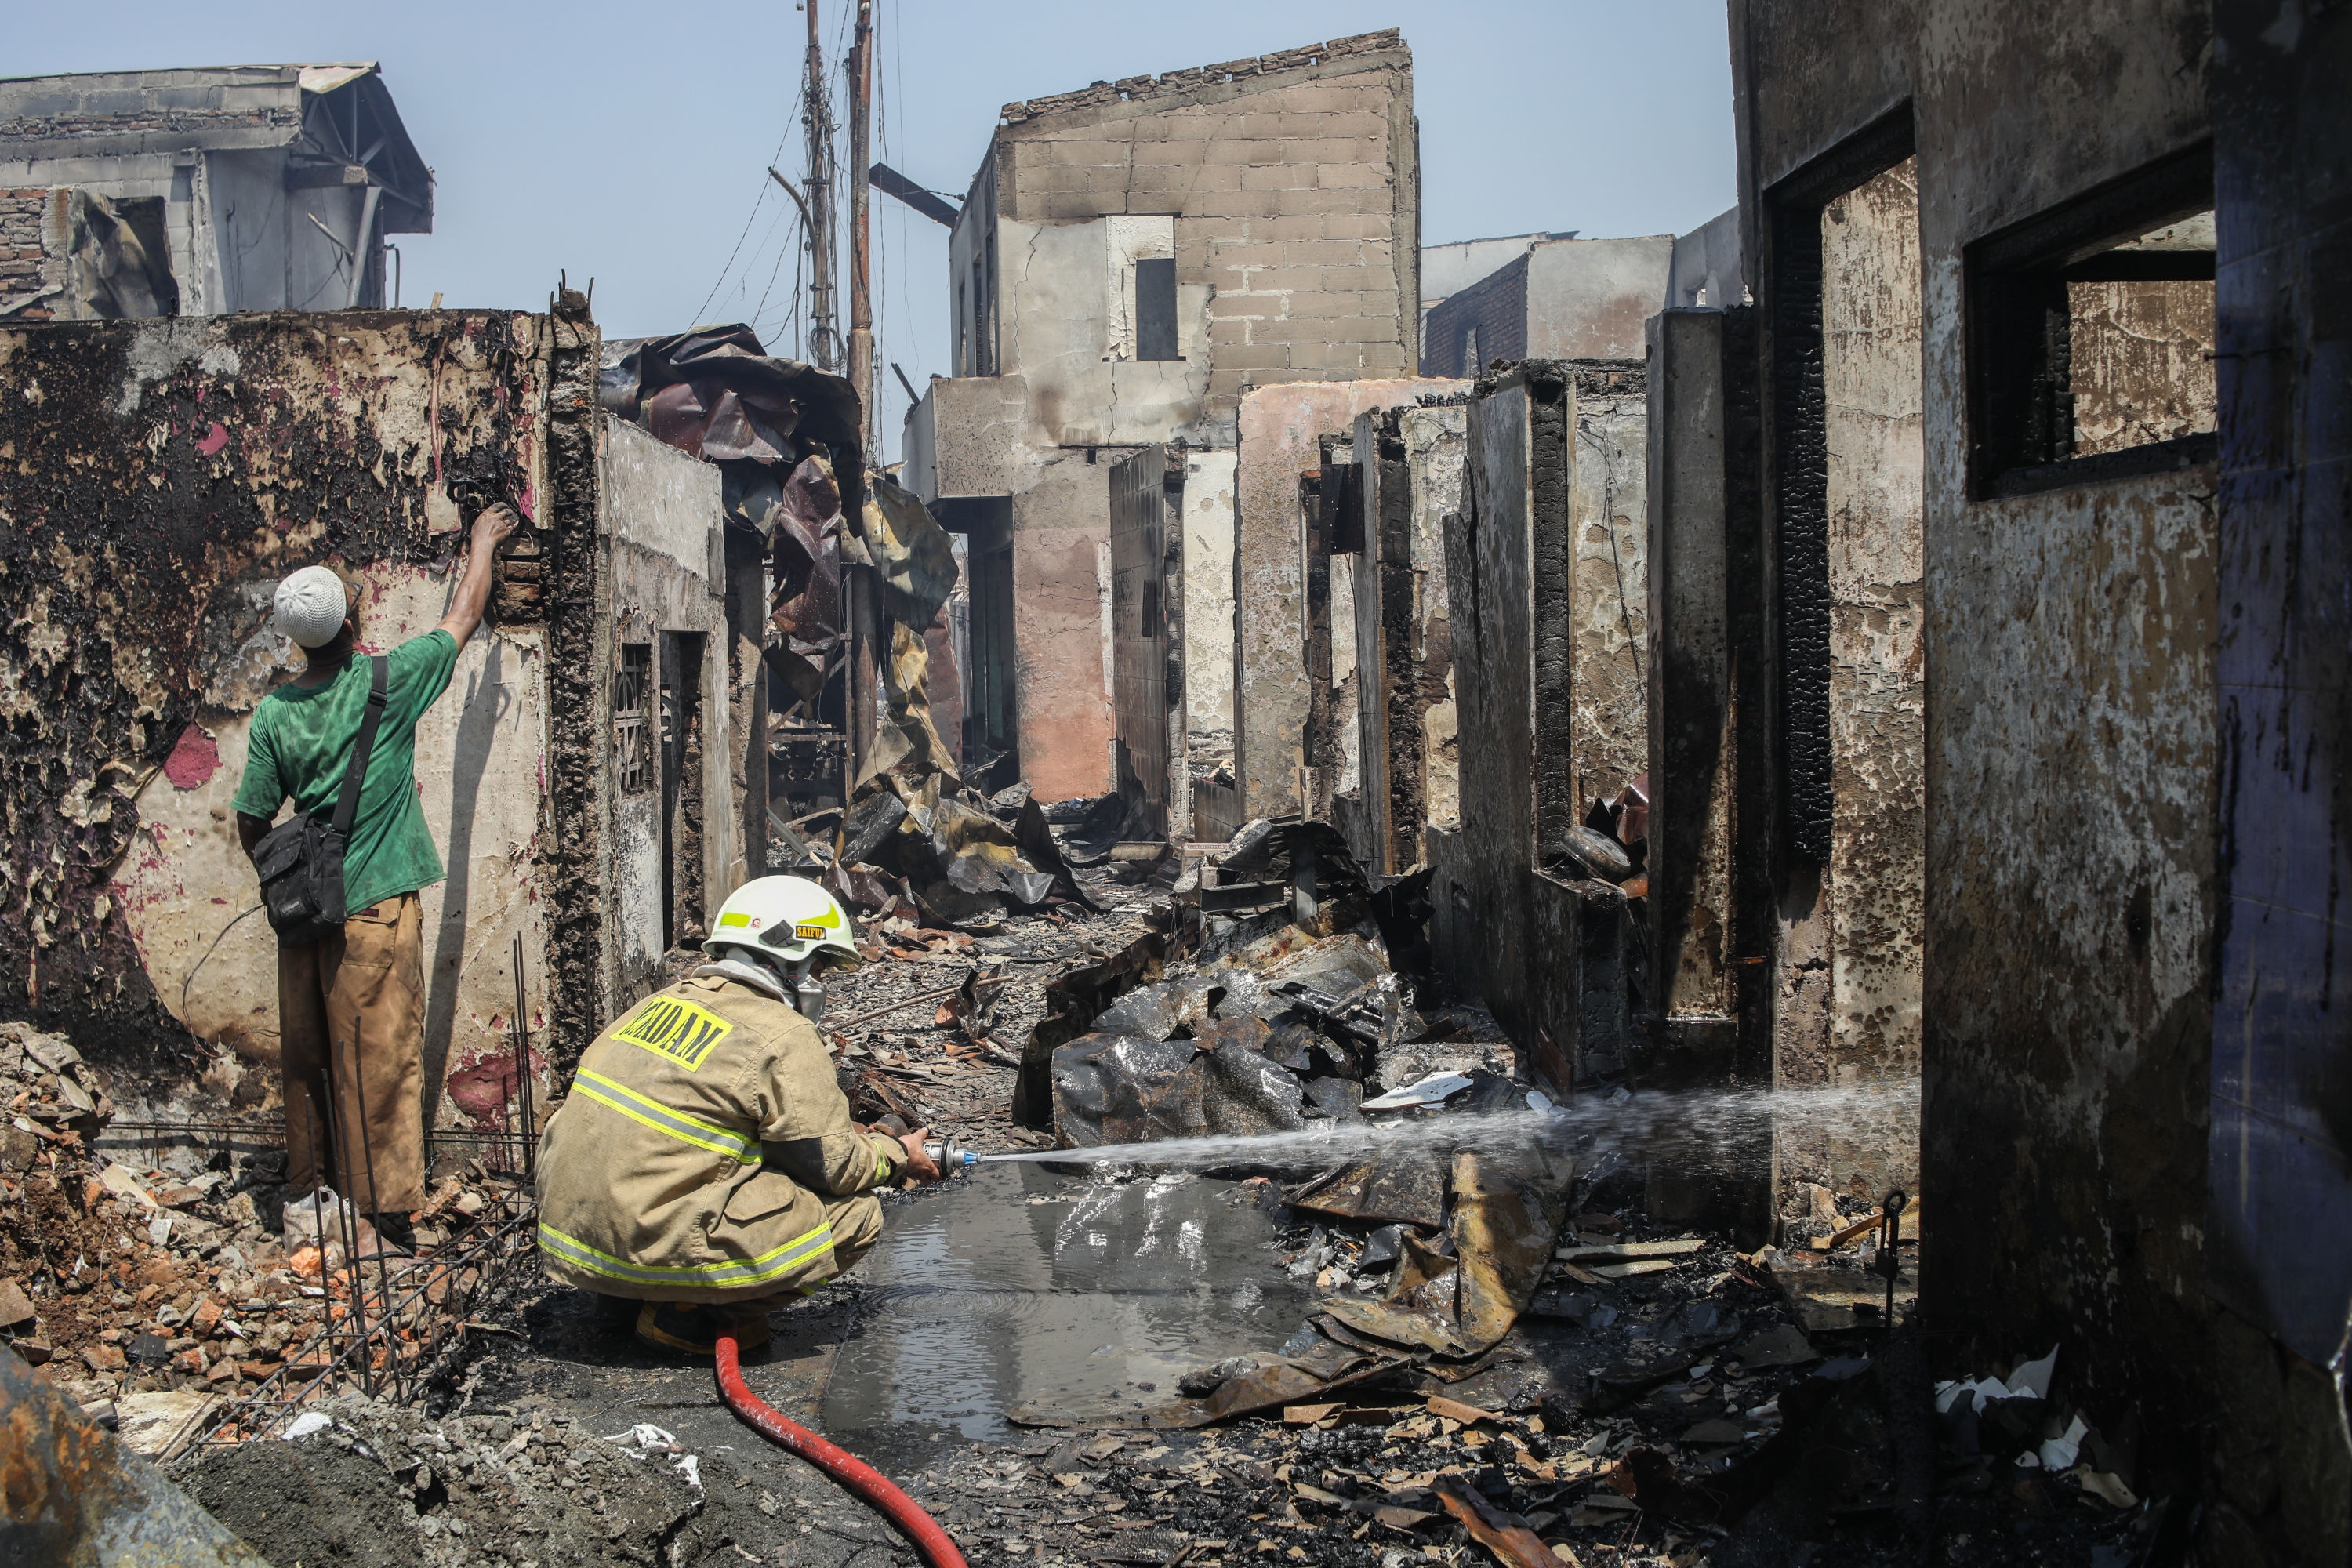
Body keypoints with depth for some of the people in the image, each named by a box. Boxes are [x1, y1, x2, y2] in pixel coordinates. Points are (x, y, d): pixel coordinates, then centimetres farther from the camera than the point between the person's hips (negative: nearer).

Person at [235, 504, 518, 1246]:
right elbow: (462, 618, 5)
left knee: (307, 1049, 15)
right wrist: (482, 544, 20)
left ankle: (306, 1172, 29)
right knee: (382, 1055, -1)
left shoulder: (274, 713, 0)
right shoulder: (386, 683, -11)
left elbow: (252, 825, 4)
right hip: (375, 906, -4)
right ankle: (388, 1200, 3)